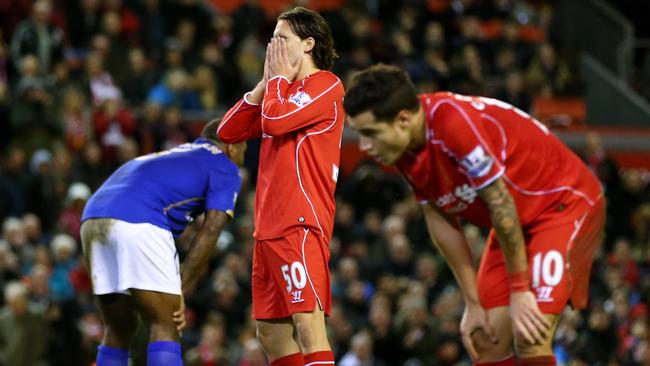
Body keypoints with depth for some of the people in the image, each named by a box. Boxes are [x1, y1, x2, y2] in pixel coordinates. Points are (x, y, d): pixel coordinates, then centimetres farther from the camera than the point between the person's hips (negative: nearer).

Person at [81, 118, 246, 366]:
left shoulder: (172, 155, 37)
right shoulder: (224, 168, 15)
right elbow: (209, 233, 3)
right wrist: (181, 293, 3)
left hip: (92, 218, 7)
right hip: (138, 222, -7)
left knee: (119, 329, 17)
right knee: (165, 327, -5)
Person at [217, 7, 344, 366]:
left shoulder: (326, 84, -5)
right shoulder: (285, 90, 22)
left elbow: (274, 120, -19)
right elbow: (228, 131, 17)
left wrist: (279, 77, -1)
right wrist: (266, 83, 10)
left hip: (301, 225, -9)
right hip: (270, 228, 10)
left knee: (309, 324, -17)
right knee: (271, 332, 8)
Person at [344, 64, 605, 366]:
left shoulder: (455, 123, -32)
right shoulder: (403, 149, -7)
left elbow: (501, 204, -26)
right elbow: (441, 222, 1)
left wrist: (519, 292, -18)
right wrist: (473, 304, -1)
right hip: (518, 223, 8)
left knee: (531, 338, -21)